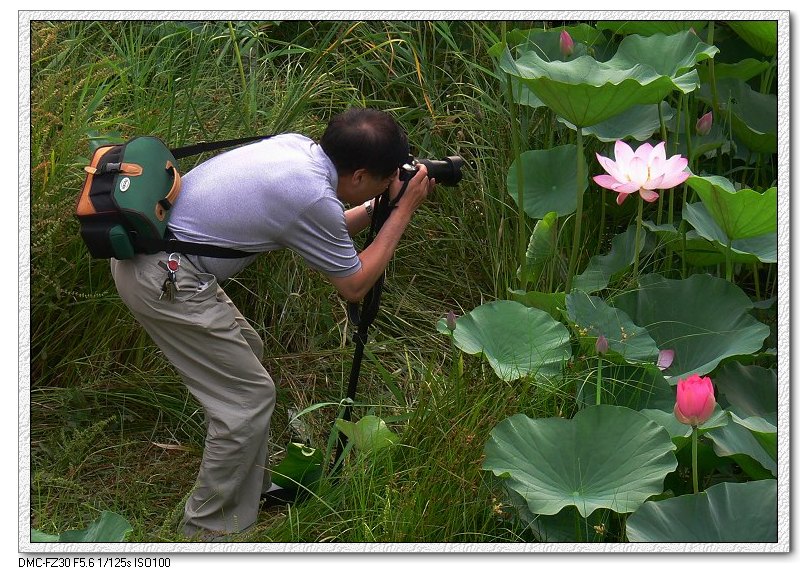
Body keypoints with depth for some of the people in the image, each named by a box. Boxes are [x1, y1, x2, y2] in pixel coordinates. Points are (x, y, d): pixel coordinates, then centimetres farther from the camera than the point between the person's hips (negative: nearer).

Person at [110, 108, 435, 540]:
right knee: (248, 396, -1)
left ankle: (250, 488, 36)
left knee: (246, 352, 23)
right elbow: (354, 286, -5)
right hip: (164, 283, -10)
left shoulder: (296, 146, 4)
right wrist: (404, 210, -1)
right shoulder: (311, 196, -21)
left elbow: (329, 233, 22)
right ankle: (209, 530, 11)